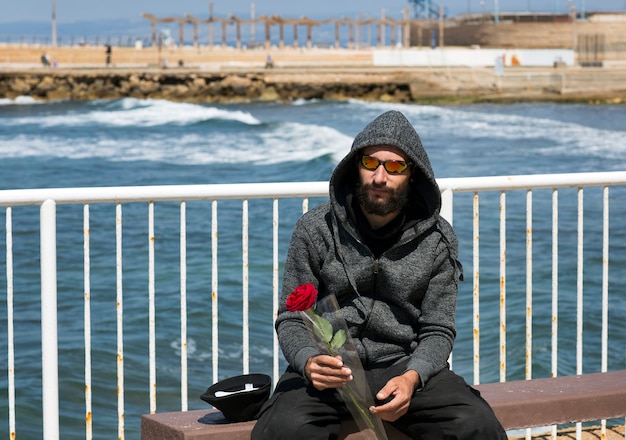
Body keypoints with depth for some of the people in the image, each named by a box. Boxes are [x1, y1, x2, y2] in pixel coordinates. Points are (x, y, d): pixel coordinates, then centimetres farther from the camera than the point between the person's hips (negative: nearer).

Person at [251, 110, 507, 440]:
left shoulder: (437, 240, 1)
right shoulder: (316, 229, -1)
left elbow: (437, 331, 2)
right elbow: (291, 318, 2)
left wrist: (412, 377, -20)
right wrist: (308, 362, -22)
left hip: (406, 366, 1)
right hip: (329, 367, -1)